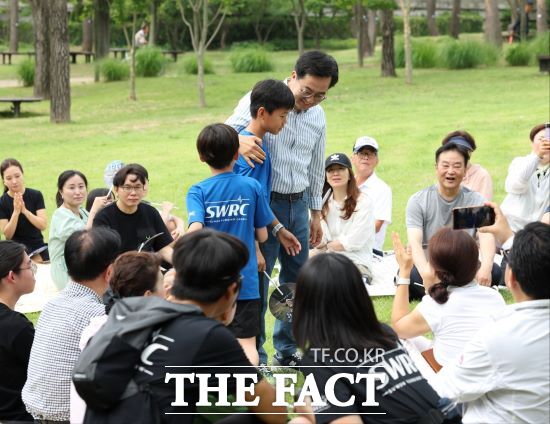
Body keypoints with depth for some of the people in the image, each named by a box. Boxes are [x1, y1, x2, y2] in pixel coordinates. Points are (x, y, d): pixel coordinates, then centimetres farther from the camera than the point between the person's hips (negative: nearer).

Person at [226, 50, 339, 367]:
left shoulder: (318, 116, 10)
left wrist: (316, 213, 20)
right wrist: (239, 142, -37)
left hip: (298, 205, 6)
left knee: (297, 279, 12)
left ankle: (287, 351, 25)